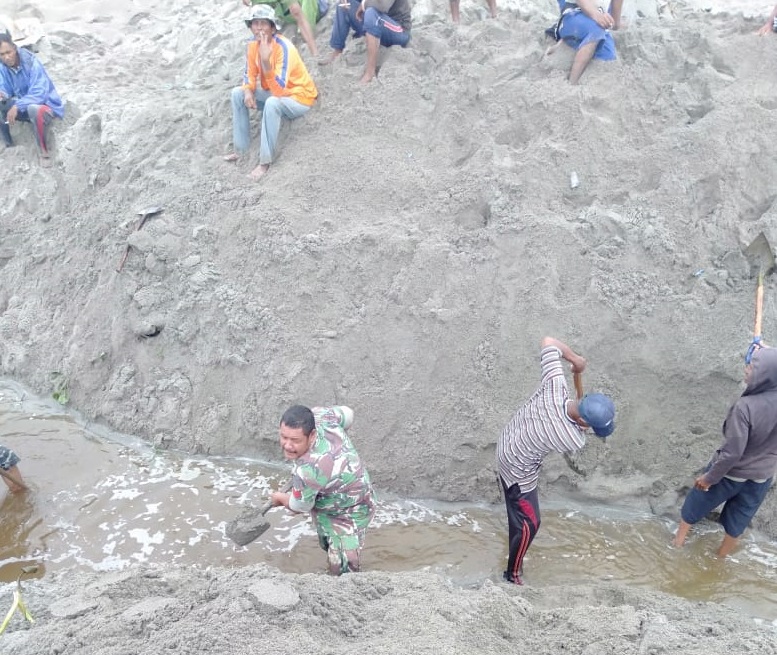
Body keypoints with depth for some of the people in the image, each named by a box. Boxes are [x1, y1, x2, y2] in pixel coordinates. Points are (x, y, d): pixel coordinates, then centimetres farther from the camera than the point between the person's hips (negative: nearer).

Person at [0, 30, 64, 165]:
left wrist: (17, 106, -40)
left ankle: (44, 152, -22)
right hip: (24, 105, 7)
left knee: (35, 110, -40)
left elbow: (39, 94, -30)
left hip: (45, 105, -7)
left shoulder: (31, 63, -23)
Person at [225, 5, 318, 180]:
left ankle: (265, 161, -27)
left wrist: (266, 61, -48)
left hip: (300, 97, -8)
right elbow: (250, 75, 6)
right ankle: (241, 149, 4)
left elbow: (279, 90, -37)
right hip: (274, 92, 8)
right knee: (238, 93, -3)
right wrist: (248, 92, -16)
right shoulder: (253, 45, -7)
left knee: (272, 103, -37)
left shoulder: (284, 47, -29)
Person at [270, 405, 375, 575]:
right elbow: (347, 414, -1)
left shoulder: (308, 470, -44)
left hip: (349, 513, -9)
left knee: (342, 568, -13)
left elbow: (300, 506, -22)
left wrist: (280, 498, 1)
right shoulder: (319, 415, -25)